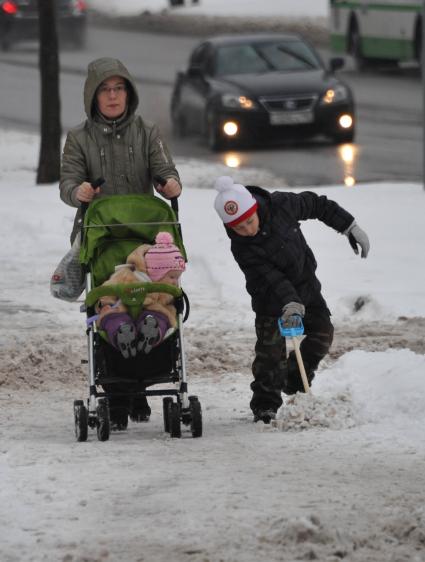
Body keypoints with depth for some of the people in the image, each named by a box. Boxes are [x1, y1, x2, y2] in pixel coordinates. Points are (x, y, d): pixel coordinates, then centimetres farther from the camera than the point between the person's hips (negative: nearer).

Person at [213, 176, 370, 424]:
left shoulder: (281, 205, -22)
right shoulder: (242, 249, -30)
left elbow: (316, 205, -5)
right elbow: (271, 279, -37)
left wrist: (350, 227, -1)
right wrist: (290, 304, -51)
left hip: (305, 285, 4)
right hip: (271, 299, -4)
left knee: (322, 334, 2)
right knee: (271, 349, -10)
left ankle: (295, 384, 20)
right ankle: (265, 405, 2)